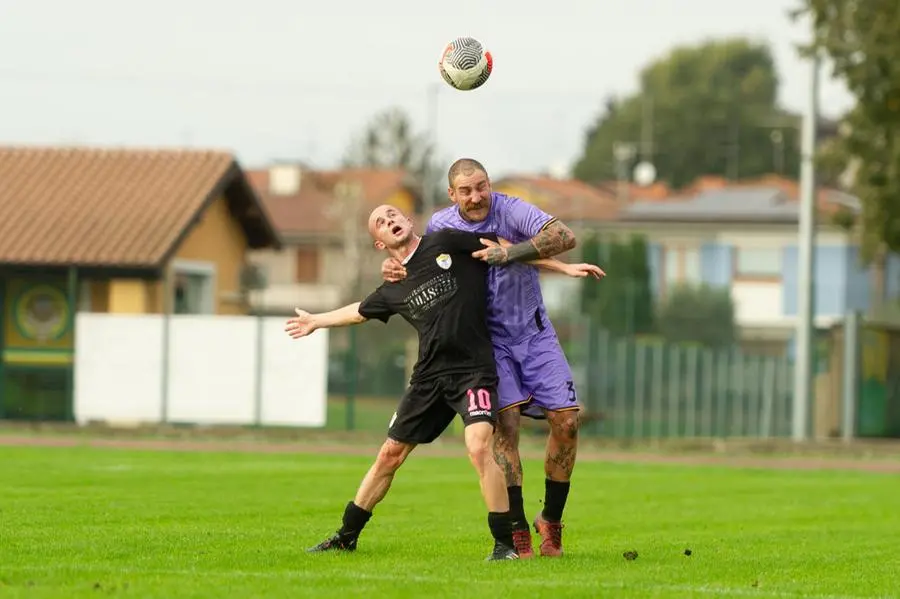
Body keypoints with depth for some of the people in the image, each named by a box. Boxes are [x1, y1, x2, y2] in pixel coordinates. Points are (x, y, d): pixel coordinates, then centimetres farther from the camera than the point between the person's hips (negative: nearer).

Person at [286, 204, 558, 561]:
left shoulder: (445, 243, -3)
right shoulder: (393, 290, 11)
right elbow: (360, 311, 33)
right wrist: (317, 321, 46)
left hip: (474, 369, -5)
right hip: (429, 377, 5)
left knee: (479, 447, -25)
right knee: (390, 455, 11)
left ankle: (505, 543, -16)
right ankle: (346, 537, 26)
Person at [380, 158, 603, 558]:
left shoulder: (512, 211, -14)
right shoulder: (441, 225, -4)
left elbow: (564, 237, -29)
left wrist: (509, 254, -35)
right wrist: (395, 268, -6)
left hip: (534, 331, 0)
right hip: (488, 337, 0)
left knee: (566, 420, -8)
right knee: (506, 421, -19)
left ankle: (551, 521, 10)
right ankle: (517, 530, -16)